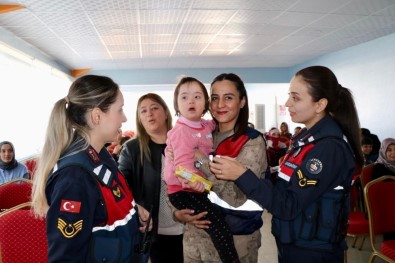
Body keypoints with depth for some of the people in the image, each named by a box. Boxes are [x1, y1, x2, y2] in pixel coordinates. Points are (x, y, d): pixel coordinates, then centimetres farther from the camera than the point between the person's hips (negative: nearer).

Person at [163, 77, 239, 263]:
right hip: (182, 190, -9)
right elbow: (182, 162, -31)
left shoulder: (207, 126, 8)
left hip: (200, 187, 9)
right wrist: (191, 180, -49)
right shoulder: (180, 131, -19)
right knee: (218, 223, -18)